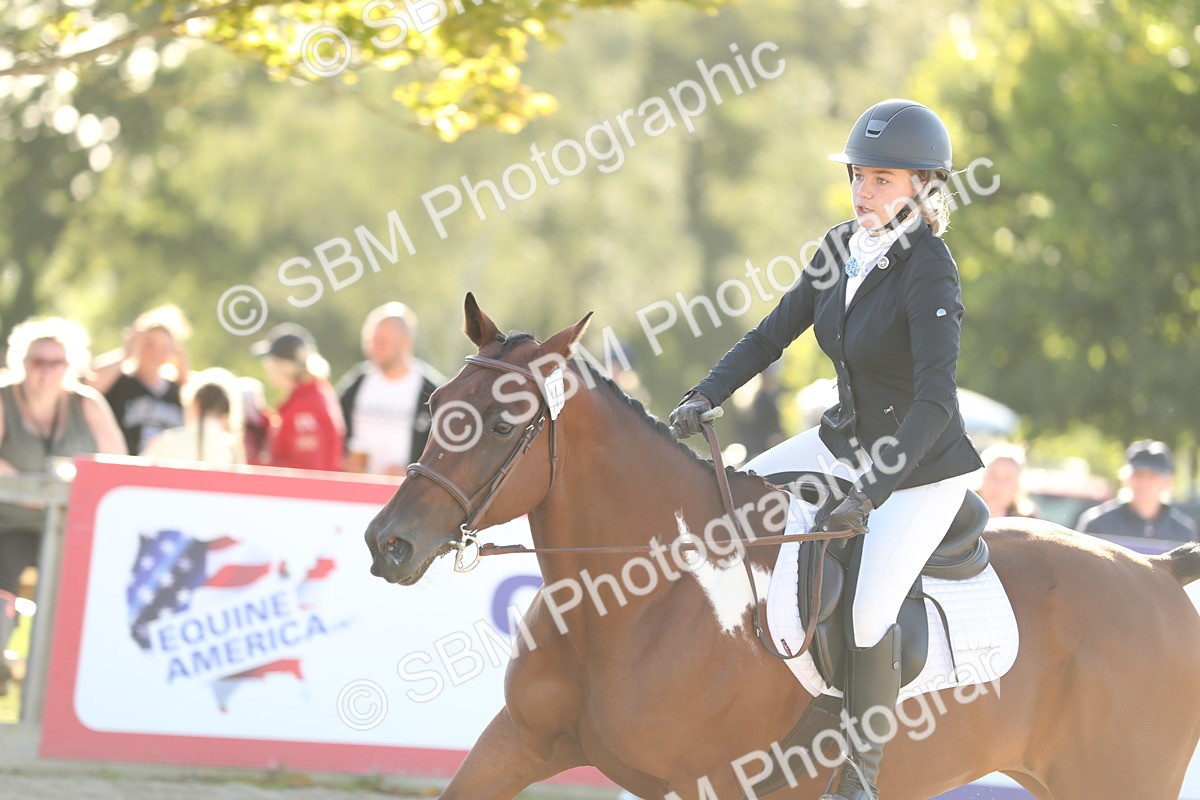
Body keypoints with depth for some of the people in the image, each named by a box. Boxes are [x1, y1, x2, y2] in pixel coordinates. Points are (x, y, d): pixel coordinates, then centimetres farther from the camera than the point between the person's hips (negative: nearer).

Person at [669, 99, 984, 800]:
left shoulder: (929, 273, -25)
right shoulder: (843, 247, -2)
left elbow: (935, 401, -33)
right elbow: (773, 335, 8)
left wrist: (869, 492, -40)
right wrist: (705, 397, -7)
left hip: (923, 464, -8)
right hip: (847, 439, 8)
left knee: (871, 613, -18)